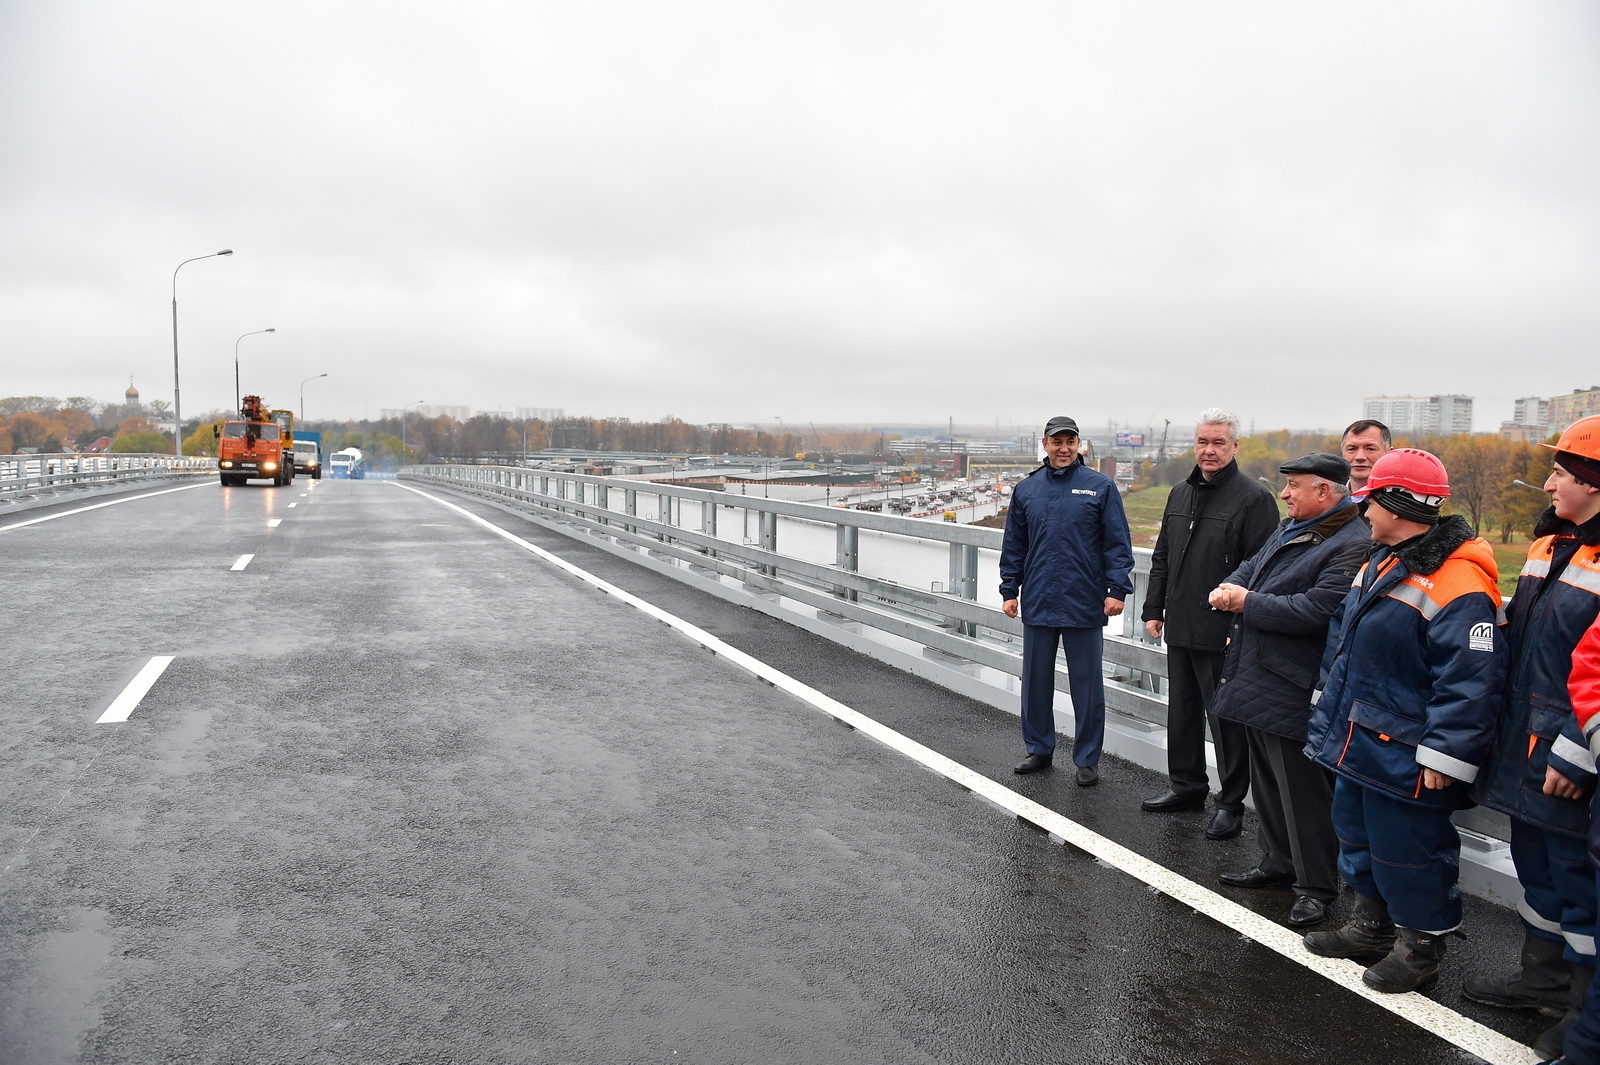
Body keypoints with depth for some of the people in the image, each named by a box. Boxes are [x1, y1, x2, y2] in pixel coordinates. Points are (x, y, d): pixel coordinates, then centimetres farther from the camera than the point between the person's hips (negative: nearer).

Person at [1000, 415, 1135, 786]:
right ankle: (1039, 748, 27)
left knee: (1087, 685, 5)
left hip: (1084, 604, -3)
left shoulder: (1101, 487, -2)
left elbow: (1118, 544, -3)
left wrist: (1117, 589, -10)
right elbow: (1013, 546, 11)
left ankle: (1087, 759, 17)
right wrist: (1009, 590, 8)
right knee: (1035, 682, 12)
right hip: (1038, 603, 3)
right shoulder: (1026, 489, 7)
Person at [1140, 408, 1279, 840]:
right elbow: (1162, 558, 19)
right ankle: (1187, 785, 32)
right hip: (1179, 627, 7)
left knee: (1227, 718, 2)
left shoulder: (1253, 498, -10)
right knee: (1182, 711, 17)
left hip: (1223, 633, -7)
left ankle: (1231, 802, 15)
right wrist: (1154, 609, 14)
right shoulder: (1181, 493, 13)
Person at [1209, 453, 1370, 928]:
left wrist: (1247, 603, -18)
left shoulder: (1353, 546, -18)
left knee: (1303, 791, 0)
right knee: (1266, 781, 20)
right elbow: (1252, 566, 22)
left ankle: (1316, 886, 14)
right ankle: (1278, 863, 35)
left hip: (1293, 692, -10)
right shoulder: (1288, 528, 13)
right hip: (1256, 682, 10)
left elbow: (1317, 609, -27)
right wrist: (1228, 587, -2)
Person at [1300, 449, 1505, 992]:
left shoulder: (1459, 584, -22)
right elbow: (1342, 642, 20)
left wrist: (1444, 757, -23)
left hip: (1403, 759, -10)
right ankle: (1373, 926, 39)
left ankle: (1421, 946, 24)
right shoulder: (1380, 563, 9)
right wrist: (1329, 709, 22)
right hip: (1357, 742, 10)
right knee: (1359, 838, 21)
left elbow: (1468, 681, -24)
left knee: (1408, 852, 4)